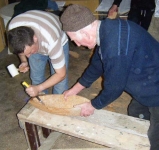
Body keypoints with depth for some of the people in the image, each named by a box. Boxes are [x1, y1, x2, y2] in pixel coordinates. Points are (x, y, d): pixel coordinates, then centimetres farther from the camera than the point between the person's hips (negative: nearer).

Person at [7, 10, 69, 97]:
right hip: (33, 44, 4)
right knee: (36, 77, 9)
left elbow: (61, 74, -30)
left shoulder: (52, 42, -45)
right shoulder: (12, 27, -33)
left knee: (60, 83, -6)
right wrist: (24, 61, -16)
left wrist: (39, 88, -34)